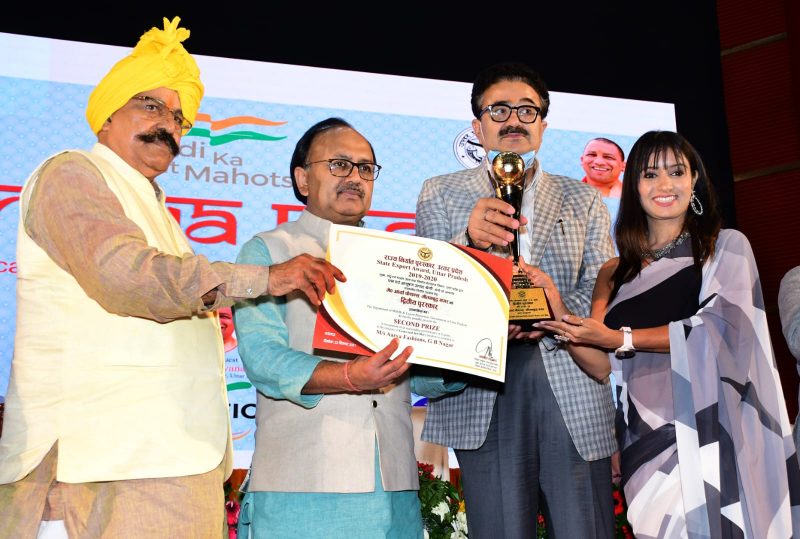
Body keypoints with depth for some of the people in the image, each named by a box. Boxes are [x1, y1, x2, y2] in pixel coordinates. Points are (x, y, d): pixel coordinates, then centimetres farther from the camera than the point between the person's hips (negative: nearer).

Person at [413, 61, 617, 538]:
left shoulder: (584, 201, 17)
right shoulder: (440, 194, 13)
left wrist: (562, 313, -15)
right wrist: (468, 240, -20)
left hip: (573, 390, 2)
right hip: (481, 395, -1)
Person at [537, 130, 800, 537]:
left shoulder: (727, 247, 7)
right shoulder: (616, 273, 13)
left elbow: (718, 329, -8)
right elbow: (602, 366, 4)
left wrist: (622, 339, -10)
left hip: (713, 431, -2)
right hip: (646, 438, 2)